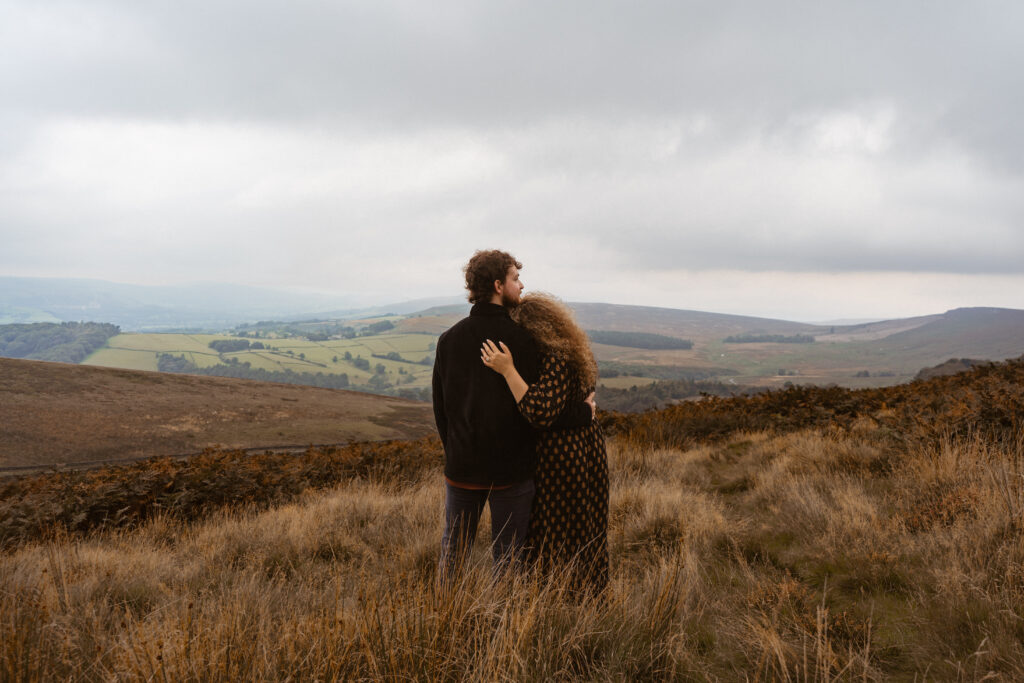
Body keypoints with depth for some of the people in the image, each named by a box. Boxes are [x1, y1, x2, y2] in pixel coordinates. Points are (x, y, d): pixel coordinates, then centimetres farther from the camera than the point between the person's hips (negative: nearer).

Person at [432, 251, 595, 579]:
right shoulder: (519, 339, -15)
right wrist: (584, 411, 0)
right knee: (507, 557, 10)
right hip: (510, 468, -4)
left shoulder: (448, 339, 0)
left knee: (453, 549, 19)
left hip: (462, 466, 4)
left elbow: (440, 407, 6)